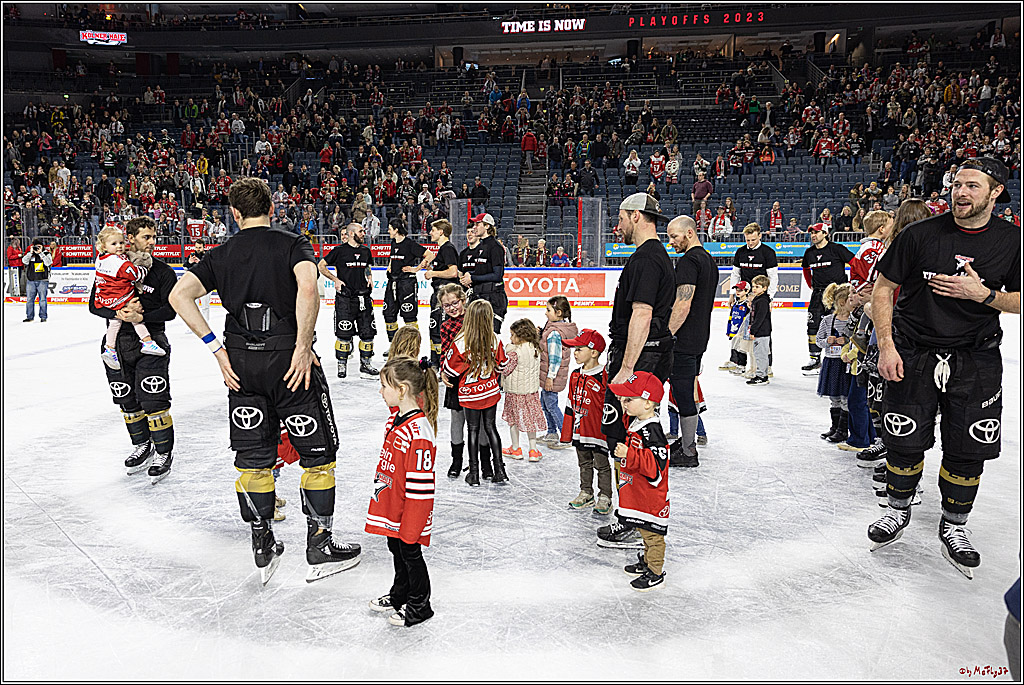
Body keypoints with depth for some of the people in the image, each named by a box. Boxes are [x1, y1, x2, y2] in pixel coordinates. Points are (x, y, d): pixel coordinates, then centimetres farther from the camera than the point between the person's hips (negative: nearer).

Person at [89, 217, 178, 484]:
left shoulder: (163, 272, -2)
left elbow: (170, 310, -9)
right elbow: (95, 304, 1)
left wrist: (141, 317, -23)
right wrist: (118, 312, -18)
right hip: (117, 343, 4)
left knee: (154, 401, -7)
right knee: (128, 401, 13)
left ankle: (164, 453, 7)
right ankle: (142, 446, 31)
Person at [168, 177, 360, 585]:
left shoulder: (221, 255, 10)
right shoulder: (293, 244, -1)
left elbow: (179, 295, -2)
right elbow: (308, 287, -22)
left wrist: (217, 348, -1)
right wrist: (303, 347, -17)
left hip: (241, 363, 4)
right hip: (289, 360, -4)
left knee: (252, 457, 13)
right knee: (317, 453, 8)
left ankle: (263, 549, 22)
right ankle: (319, 548, 13)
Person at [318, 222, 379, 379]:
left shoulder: (366, 250, 11)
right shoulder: (340, 250, -5)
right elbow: (321, 266, 1)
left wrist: (370, 278, 11)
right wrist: (335, 279, -8)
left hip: (363, 296, 5)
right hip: (344, 297, -5)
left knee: (368, 331, 4)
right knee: (344, 333, -3)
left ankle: (365, 364, 14)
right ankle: (342, 364, 12)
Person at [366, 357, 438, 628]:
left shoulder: (419, 430, -28)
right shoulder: (395, 419, 2)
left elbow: (420, 483, -26)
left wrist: (411, 523, -22)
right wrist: (379, 494, 21)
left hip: (409, 512, -9)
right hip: (390, 509, 9)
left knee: (411, 553, 8)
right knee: (397, 550, 23)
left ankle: (419, 605, 28)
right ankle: (399, 595, 43)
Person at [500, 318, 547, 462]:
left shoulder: (514, 351, -20)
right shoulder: (535, 348, -1)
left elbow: (505, 369, -17)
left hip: (515, 390, -6)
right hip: (532, 390, 6)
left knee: (513, 419, 11)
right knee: (530, 418, 13)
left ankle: (515, 449, 22)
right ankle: (533, 450, 16)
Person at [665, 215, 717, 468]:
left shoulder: (688, 260, -16)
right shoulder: (708, 259, 16)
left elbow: (683, 304, -24)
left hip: (684, 341, -10)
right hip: (700, 338, 10)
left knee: (684, 394, -3)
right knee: (689, 389, 19)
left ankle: (688, 453, 5)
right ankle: (687, 440, 32)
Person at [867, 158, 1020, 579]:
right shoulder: (920, 235, -7)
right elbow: (883, 288, -3)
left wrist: (983, 294, -16)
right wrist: (886, 346, -10)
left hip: (976, 358, 1)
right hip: (913, 351, -1)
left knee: (968, 449, 4)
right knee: (904, 442, 3)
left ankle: (953, 528, 25)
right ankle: (898, 512, 27)